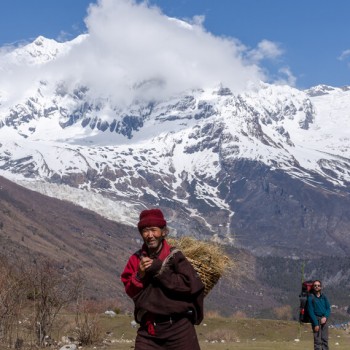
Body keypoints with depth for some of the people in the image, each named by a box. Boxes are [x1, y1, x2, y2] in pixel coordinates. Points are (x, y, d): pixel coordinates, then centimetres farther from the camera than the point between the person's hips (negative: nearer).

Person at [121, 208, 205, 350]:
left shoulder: (174, 256, -5)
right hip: (148, 329, 3)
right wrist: (139, 275, -12)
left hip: (178, 327, -3)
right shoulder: (136, 259, 6)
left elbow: (191, 284, -15)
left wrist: (159, 269, -15)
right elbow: (130, 292, 8)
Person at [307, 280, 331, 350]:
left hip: (324, 319, 4)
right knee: (317, 340, -8)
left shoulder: (324, 297, 11)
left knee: (325, 339, 2)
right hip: (316, 319, -4)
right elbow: (311, 311, -6)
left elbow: (328, 308, 9)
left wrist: (325, 317, -10)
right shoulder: (311, 297, -3)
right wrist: (316, 324, -12)